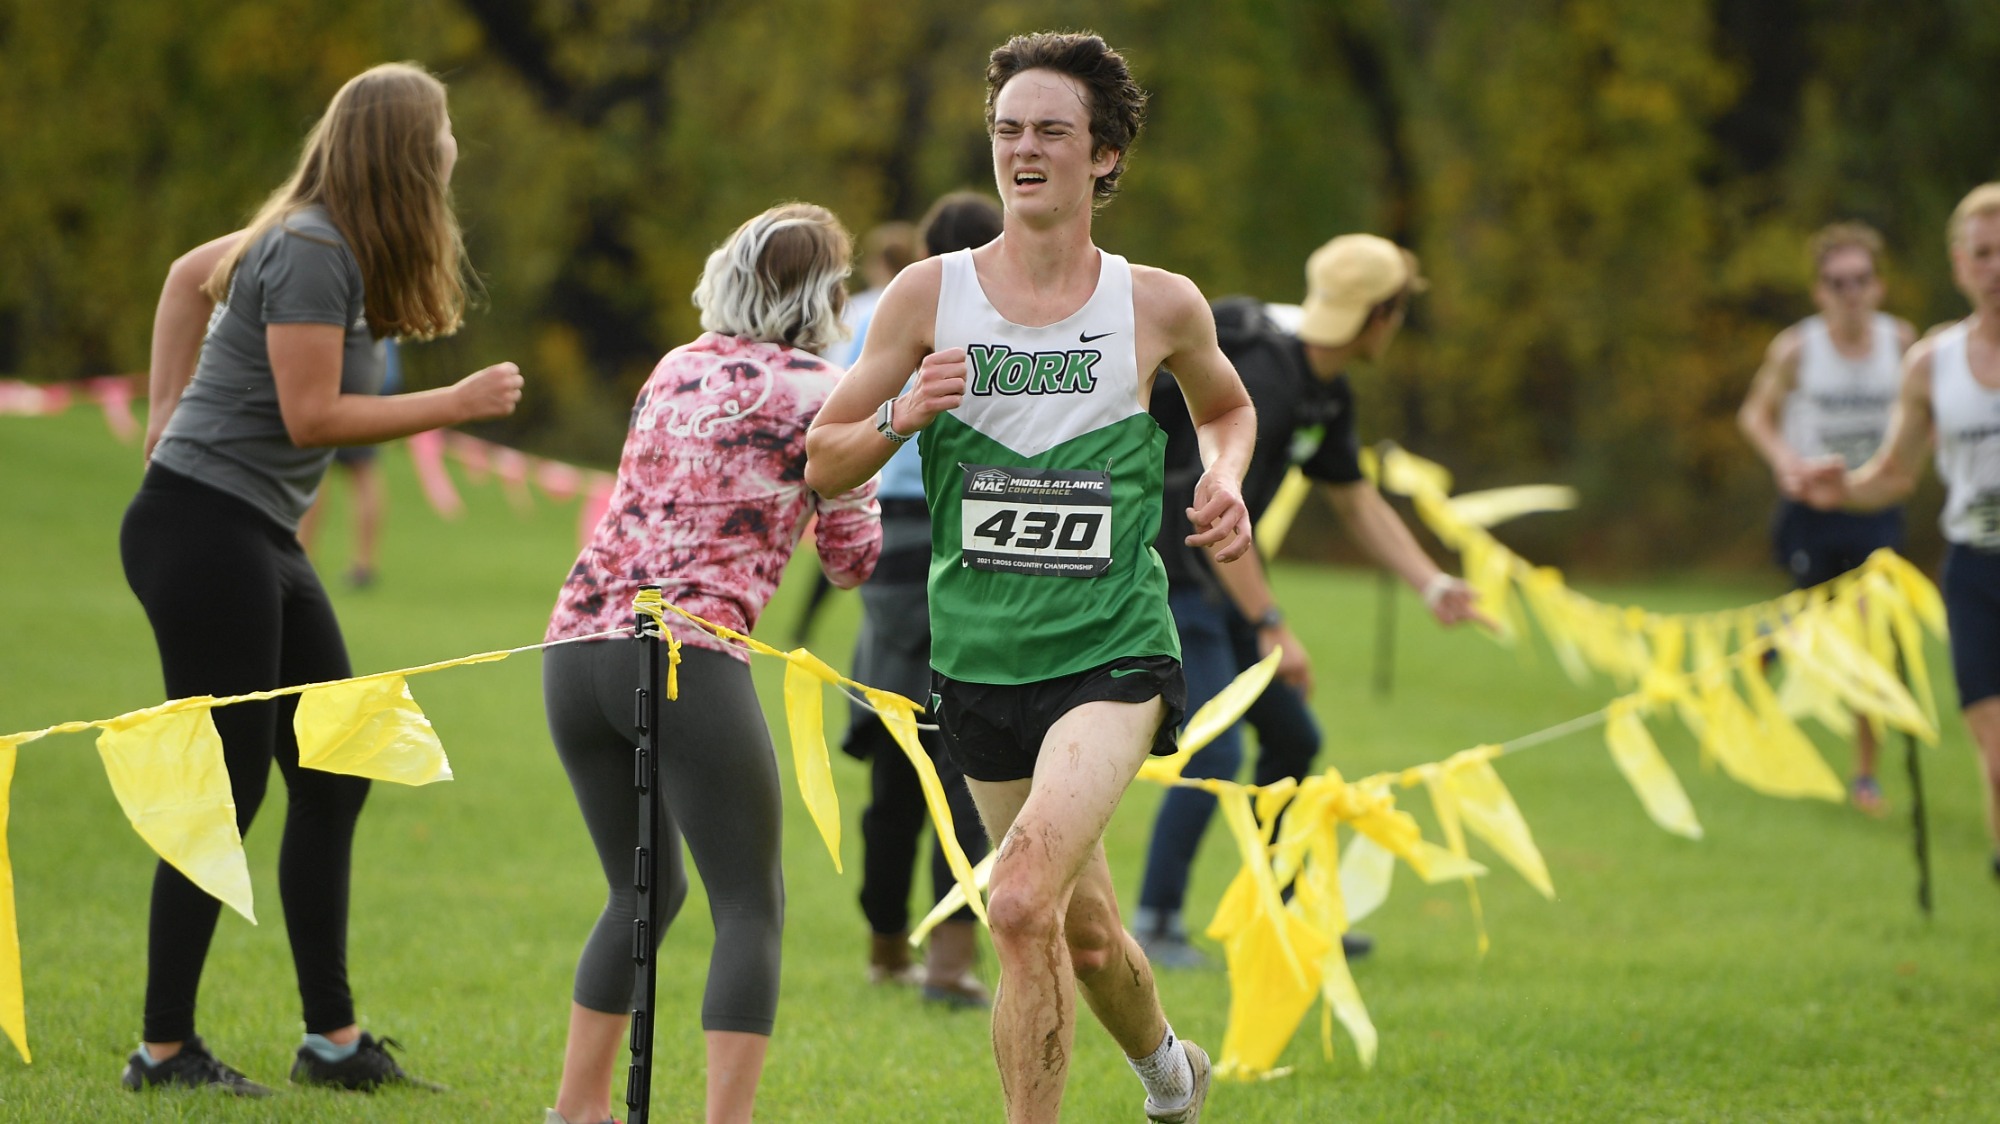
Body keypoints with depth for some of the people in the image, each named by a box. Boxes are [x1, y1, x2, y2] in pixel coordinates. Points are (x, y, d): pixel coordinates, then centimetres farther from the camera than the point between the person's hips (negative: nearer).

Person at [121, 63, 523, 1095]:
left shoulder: (322, 239, 12)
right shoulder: (313, 253, -17)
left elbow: (191, 273, 25)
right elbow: (310, 416, -19)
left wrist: (169, 408, 22)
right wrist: (456, 405, -13)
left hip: (261, 543, 10)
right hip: (205, 532, -10)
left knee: (332, 778, 9)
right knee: (228, 784, -7)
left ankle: (332, 1039, 13)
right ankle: (165, 1048, -1)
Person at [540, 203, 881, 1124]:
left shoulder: (675, 370, 19)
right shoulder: (823, 396, 3)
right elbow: (854, 559, 10)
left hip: (576, 643, 7)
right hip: (687, 656, -7)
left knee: (645, 891, 23)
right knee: (750, 907, -1)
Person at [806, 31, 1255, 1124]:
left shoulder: (1159, 305, -1)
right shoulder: (931, 294, -1)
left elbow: (1226, 405, 21)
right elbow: (822, 463, 3)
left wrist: (1225, 476, 0)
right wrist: (904, 414, -17)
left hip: (1111, 654, -3)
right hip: (979, 658, 3)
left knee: (1021, 903, -24)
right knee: (1082, 931, 17)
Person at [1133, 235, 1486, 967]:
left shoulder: (1326, 395, 8)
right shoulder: (1262, 376, -25)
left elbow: (1358, 502, 15)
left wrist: (1433, 585, 2)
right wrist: (1271, 626, -31)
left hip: (1221, 576, 10)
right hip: (1165, 570, -10)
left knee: (1293, 737, 15)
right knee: (1213, 753, -16)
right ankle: (1155, 926, -7)